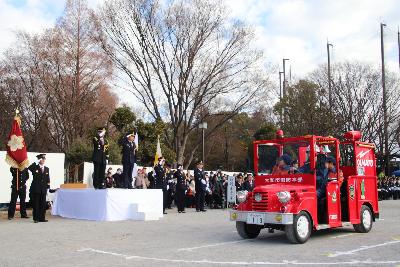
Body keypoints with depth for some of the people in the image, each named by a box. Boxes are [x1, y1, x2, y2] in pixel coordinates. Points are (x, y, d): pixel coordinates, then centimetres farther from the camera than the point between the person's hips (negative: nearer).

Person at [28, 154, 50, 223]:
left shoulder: (47, 169, 12)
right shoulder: (35, 167, 0)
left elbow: (48, 179, 12)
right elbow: (29, 168, -24)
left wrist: (48, 187, 5)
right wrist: (36, 162, -25)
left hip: (43, 189, 4)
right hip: (35, 189, -4)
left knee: (43, 204, 6)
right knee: (36, 204, 1)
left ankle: (42, 218, 13)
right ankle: (36, 218, 7)